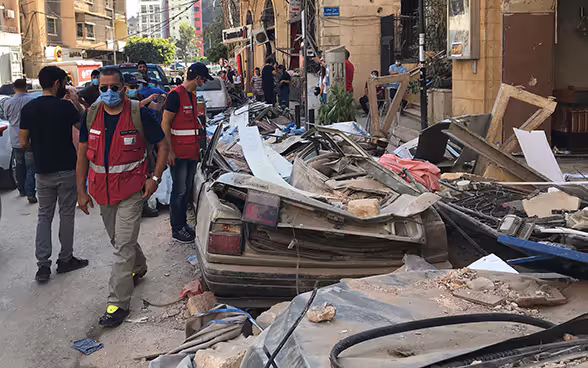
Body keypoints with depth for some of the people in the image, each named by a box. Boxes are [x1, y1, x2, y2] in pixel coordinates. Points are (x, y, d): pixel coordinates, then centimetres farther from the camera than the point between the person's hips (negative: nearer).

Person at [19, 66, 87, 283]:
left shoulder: (28, 109, -1)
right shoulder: (66, 107, -12)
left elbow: (23, 143, 0)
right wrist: (77, 104, 4)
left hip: (43, 171, 3)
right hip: (67, 169, -3)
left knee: (44, 216, 12)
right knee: (66, 215, 9)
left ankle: (43, 265, 4)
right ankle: (65, 260, 19)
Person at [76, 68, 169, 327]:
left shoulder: (139, 115, -9)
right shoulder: (91, 115, 2)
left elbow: (162, 145, -1)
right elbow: (83, 153, 8)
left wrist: (155, 178, -11)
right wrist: (81, 190, 5)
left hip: (131, 190, -5)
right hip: (102, 191, 5)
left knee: (123, 246, -7)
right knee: (118, 240, 21)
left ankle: (118, 303, -1)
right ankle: (138, 268, 49)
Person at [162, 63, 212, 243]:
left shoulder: (192, 96, 14)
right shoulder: (175, 95, -14)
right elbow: (165, 124, -16)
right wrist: (169, 151, -18)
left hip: (192, 152, 9)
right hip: (178, 153, -9)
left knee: (187, 189, 15)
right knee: (179, 191, -2)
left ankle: (183, 223, 26)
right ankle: (177, 228, 8)